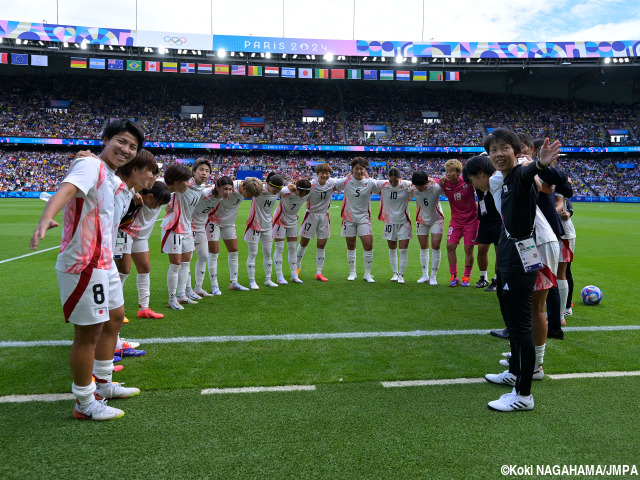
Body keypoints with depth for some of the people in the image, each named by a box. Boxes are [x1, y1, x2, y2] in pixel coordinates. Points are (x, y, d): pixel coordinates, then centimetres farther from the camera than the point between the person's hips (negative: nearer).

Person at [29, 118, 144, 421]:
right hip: (84, 264, -11)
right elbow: (66, 189, -35)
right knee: (89, 333, -1)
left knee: (114, 317, 21)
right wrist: (46, 218, -52)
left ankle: (103, 385, 37)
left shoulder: (109, 175, 13)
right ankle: (85, 405, 16)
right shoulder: (90, 165, -15)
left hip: (103, 261, 11)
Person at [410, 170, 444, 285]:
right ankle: (425, 275, 17)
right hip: (421, 219, 2)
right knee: (423, 247, 6)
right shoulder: (412, 189, -18)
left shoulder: (436, 187, -25)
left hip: (436, 219, -2)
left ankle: (433, 276, 5)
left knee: (435, 246, -7)